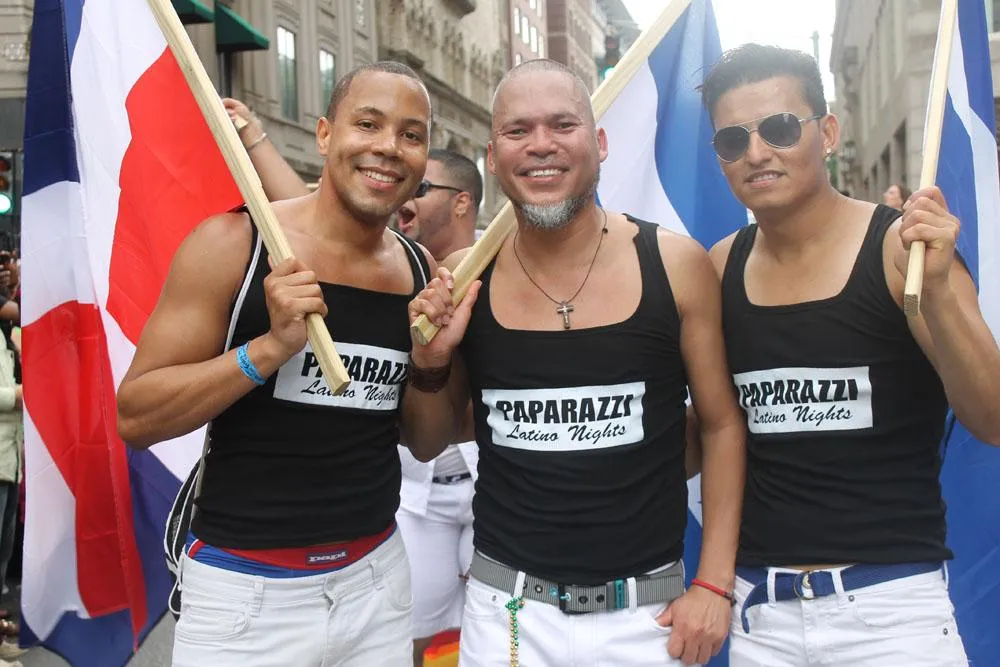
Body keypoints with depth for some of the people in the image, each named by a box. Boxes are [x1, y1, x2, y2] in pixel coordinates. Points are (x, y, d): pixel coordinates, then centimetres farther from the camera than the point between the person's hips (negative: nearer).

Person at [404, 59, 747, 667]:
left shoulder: (676, 264, -8)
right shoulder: (464, 281, -4)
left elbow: (723, 423, 1)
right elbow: (427, 445, 8)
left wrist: (714, 582, -3)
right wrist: (430, 364, -11)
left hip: (646, 612, -1)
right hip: (506, 611, 1)